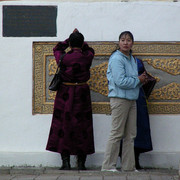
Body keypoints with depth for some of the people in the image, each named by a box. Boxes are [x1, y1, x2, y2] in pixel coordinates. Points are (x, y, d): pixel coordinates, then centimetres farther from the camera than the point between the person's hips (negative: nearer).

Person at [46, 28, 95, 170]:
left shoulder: (63, 58, -7)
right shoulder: (87, 57, -5)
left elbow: (57, 48, 17)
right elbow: (89, 50, 21)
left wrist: (71, 38, 22)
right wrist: (79, 38, 28)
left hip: (65, 94, -1)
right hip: (82, 94, 1)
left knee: (64, 125, 4)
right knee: (82, 126, 7)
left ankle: (66, 162, 1)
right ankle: (81, 163, 9)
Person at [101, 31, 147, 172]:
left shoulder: (132, 59, 16)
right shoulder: (116, 59, -11)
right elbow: (121, 81, -21)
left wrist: (141, 81, 2)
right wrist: (138, 80, -9)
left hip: (131, 100, 9)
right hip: (119, 99, -9)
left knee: (130, 134, 9)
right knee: (117, 134, -7)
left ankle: (129, 166, 15)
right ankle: (108, 166, 0)